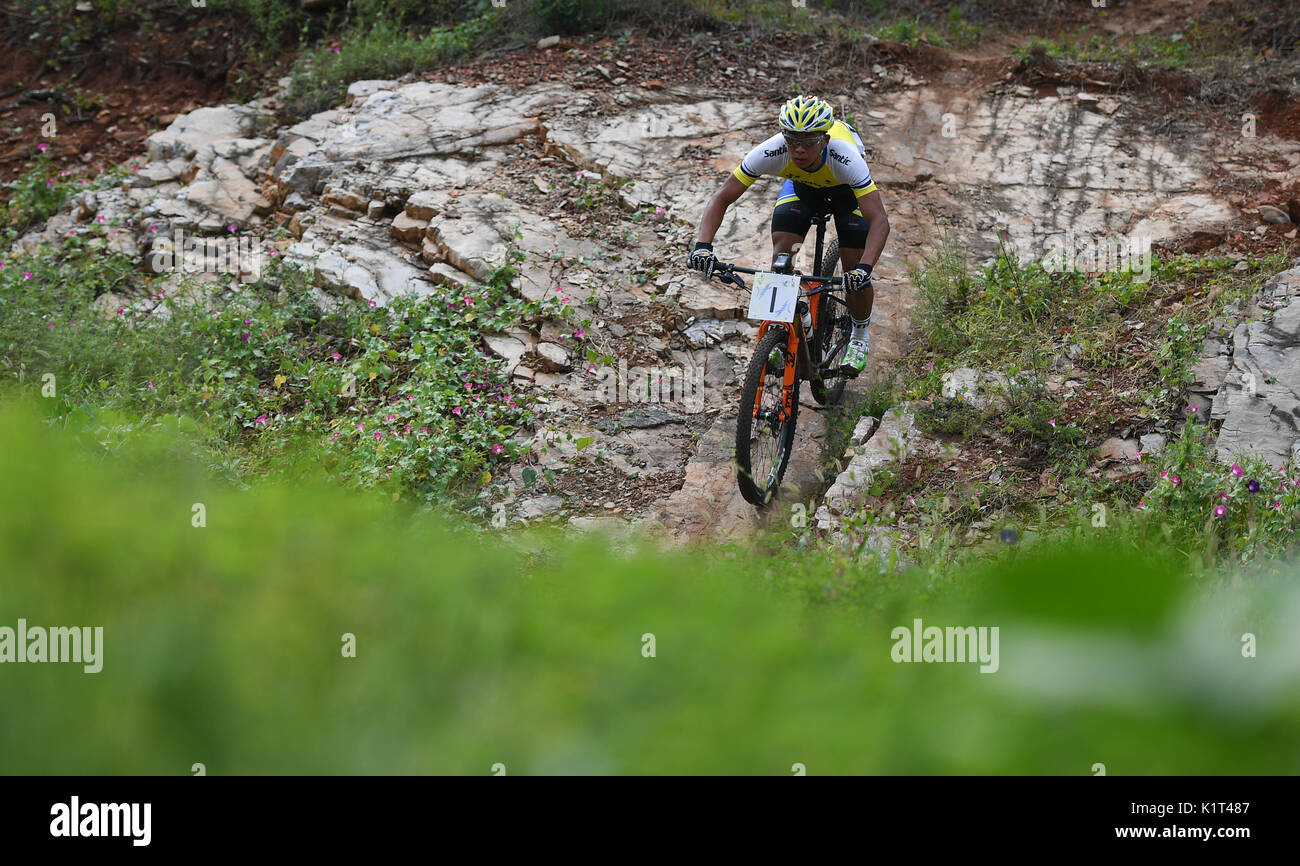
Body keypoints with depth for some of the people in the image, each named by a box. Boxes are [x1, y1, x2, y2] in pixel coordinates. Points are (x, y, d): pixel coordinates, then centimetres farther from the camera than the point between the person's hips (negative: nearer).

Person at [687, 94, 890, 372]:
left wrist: (865, 268, -61)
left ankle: (860, 335, 19)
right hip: (801, 184, 2)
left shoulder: (845, 157, -43)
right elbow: (722, 198, -32)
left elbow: (879, 221, -46)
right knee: (782, 253, -19)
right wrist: (703, 245, -47)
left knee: (853, 272, -10)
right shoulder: (771, 152, -37)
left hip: (846, 186, -2)